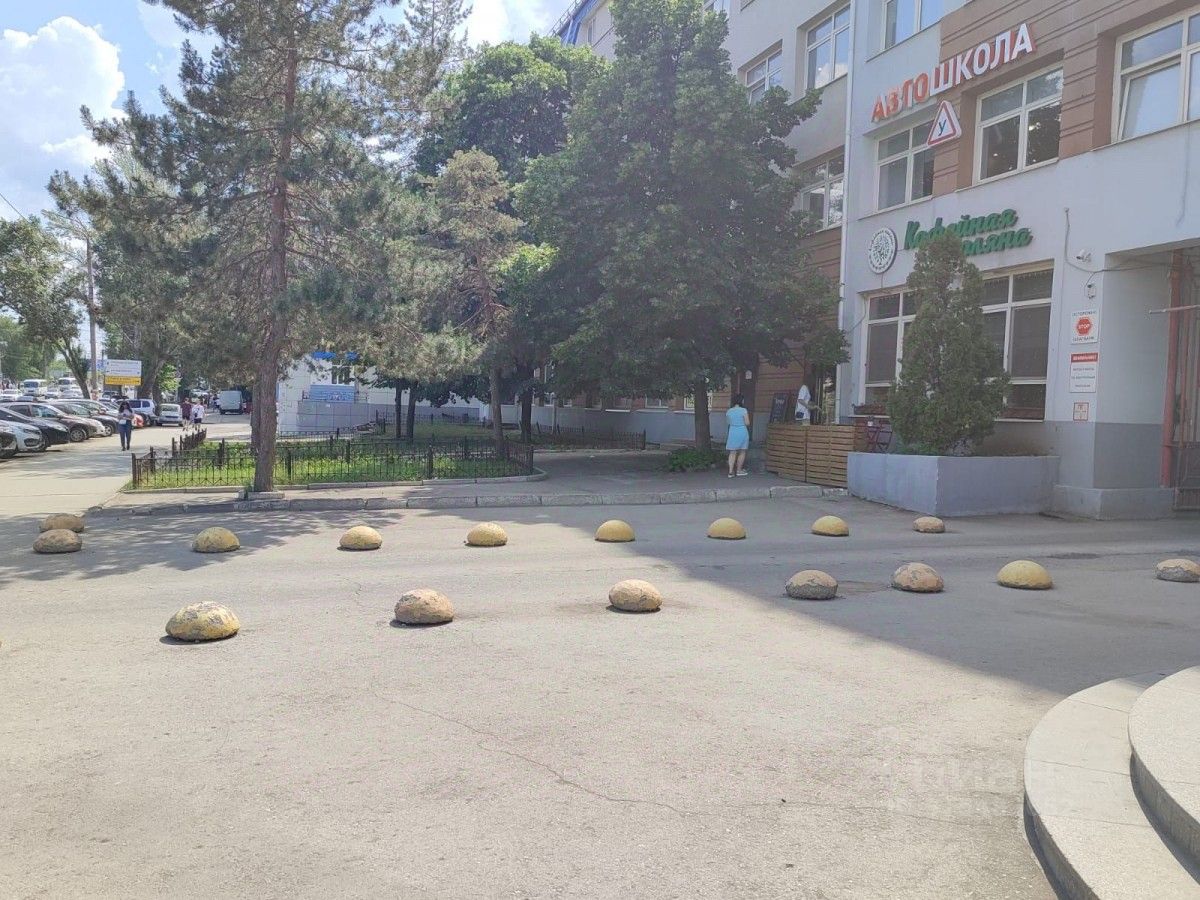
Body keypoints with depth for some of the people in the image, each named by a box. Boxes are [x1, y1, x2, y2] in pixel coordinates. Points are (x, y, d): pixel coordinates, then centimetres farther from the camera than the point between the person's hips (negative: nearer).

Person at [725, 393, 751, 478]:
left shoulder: (728, 411, 1)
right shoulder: (743, 410, -11)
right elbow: (747, 423, -10)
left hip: (732, 432, 3)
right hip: (742, 432, -3)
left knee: (732, 453, 6)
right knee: (742, 452, 12)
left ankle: (731, 471, -1)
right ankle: (739, 470, 17)